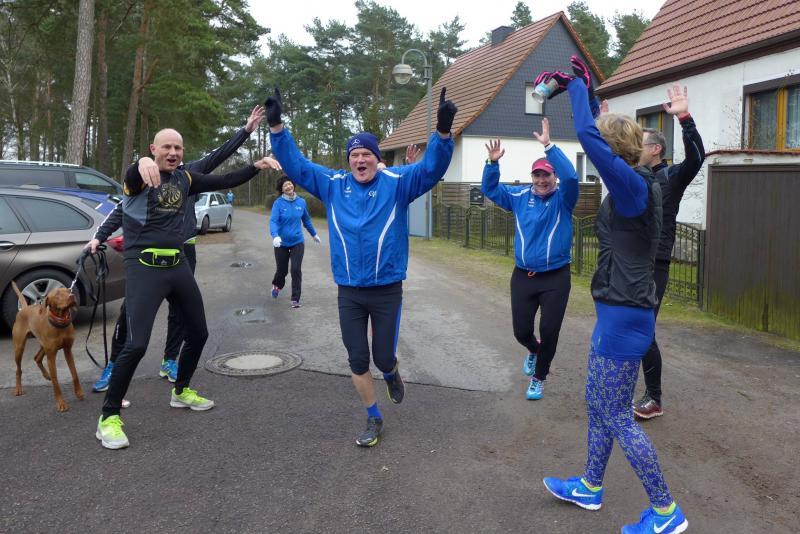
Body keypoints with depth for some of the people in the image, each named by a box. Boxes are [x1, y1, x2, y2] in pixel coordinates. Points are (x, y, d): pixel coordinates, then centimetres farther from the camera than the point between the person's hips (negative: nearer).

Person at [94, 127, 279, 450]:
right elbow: (132, 177, -34)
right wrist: (142, 163, -57)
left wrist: (256, 167, 4)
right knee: (136, 345, -14)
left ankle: (181, 392, 38)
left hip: (178, 265, 7)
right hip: (144, 267, -7)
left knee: (198, 333, 16)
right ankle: (108, 417, 1)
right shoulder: (140, 177, -9)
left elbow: (225, 182, 14)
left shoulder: (185, 179, 8)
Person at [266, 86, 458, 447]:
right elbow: (295, 165, 4)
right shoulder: (332, 184, 2)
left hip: (387, 291, -2)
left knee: (383, 357, 5)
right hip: (348, 292, 3)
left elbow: (431, 169, -17)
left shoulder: (396, 183, -5)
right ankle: (374, 419, 29)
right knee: (357, 361, 9)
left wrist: (443, 131, -33)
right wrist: (277, 128, -7)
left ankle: (391, 373, 45)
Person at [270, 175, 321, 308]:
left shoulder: (301, 201, -3)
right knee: (282, 270, 13)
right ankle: (277, 285, 47)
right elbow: (273, 221, -23)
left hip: (297, 242, 1)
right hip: (282, 243, -1)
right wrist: (275, 236, -41)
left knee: (296, 270, -7)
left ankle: (295, 299, 4)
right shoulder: (278, 203, -13)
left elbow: (306, 220, 12)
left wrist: (314, 234, 22)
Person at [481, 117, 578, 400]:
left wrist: (549, 146, -31)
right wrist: (492, 162, -9)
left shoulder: (563, 197, -5)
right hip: (522, 276, 3)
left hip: (555, 277, -3)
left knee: (549, 331, 2)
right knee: (521, 330, 9)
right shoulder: (520, 196, 5)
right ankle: (534, 350, 45)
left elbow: (571, 176, -25)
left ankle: (539, 378, 24)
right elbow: (490, 189, 8)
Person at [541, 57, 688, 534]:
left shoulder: (634, 186, -19)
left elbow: (589, 136, -28)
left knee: (617, 418, 2)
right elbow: (601, 131, 20)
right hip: (618, 312, 10)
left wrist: (577, 86, -13)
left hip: (624, 317, -10)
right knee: (598, 405, 20)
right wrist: (581, 87, 19)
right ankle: (590, 488, 37)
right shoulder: (635, 184, 7)